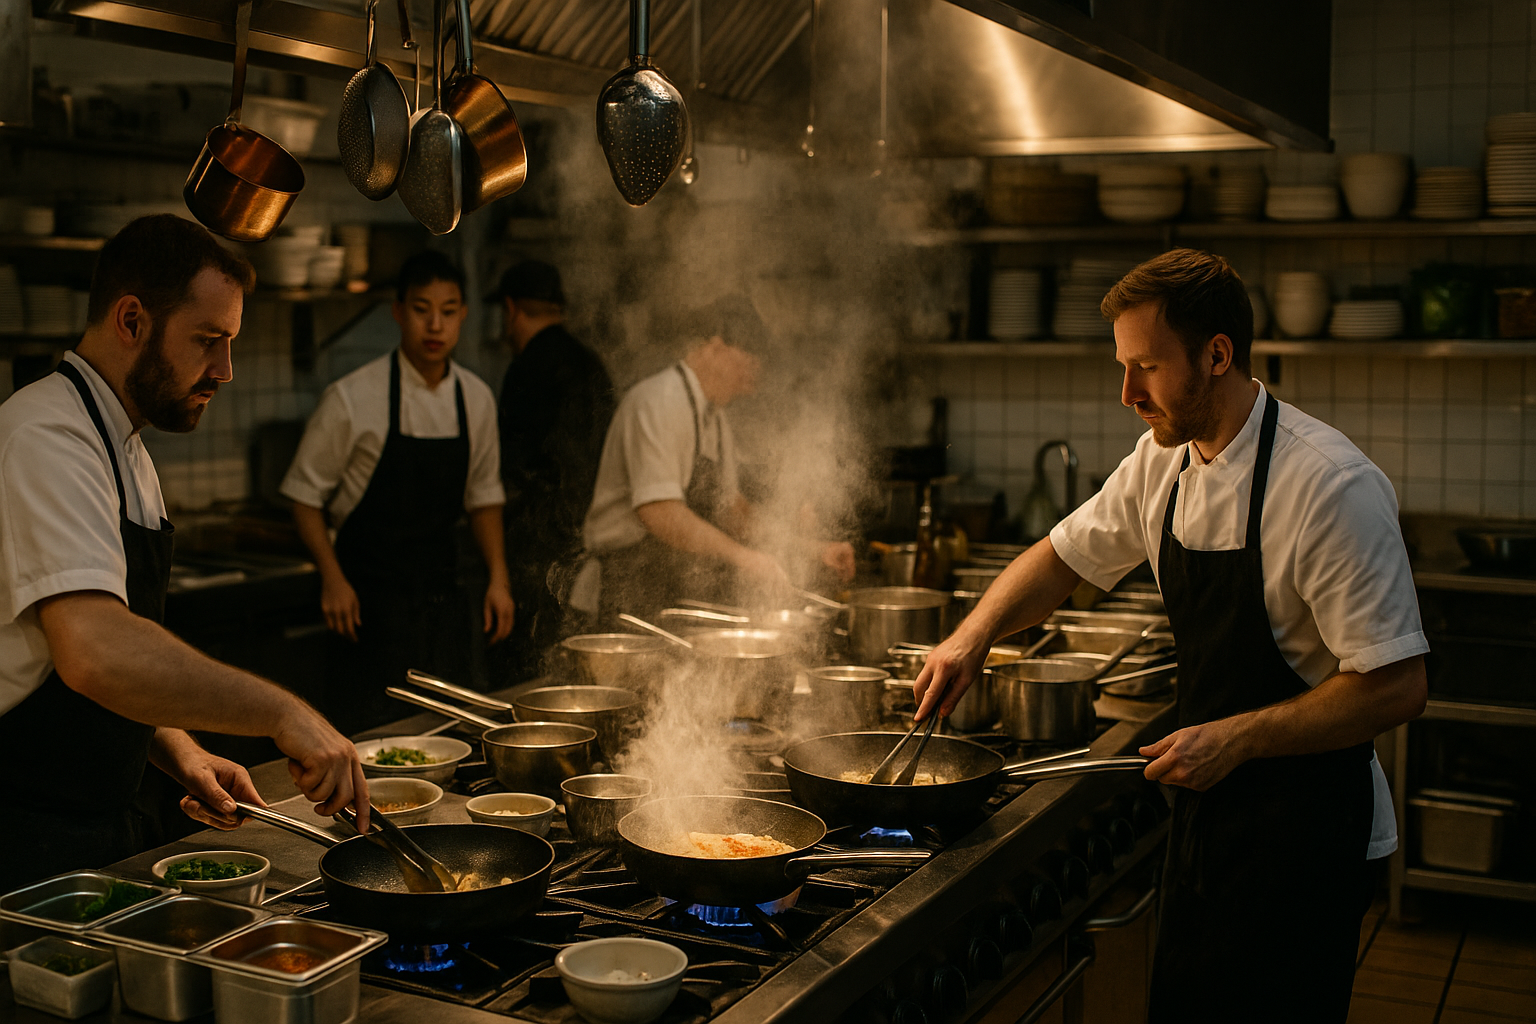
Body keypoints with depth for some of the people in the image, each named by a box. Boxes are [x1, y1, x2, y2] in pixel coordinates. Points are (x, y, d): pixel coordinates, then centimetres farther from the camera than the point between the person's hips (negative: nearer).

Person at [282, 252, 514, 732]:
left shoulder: (477, 399, 3)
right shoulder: (352, 399, -11)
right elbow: (305, 492, -4)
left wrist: (498, 578, 6)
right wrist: (333, 579, -12)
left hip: (441, 585, 5)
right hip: (371, 590, -5)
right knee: (370, 731, -5)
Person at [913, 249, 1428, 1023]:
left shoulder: (1331, 486, -23)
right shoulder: (1164, 461, 1)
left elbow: (1397, 687, -22)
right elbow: (1066, 555, 14)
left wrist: (1235, 739, -23)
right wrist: (974, 636, -2)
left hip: (1305, 834, -7)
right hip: (1208, 812, 7)